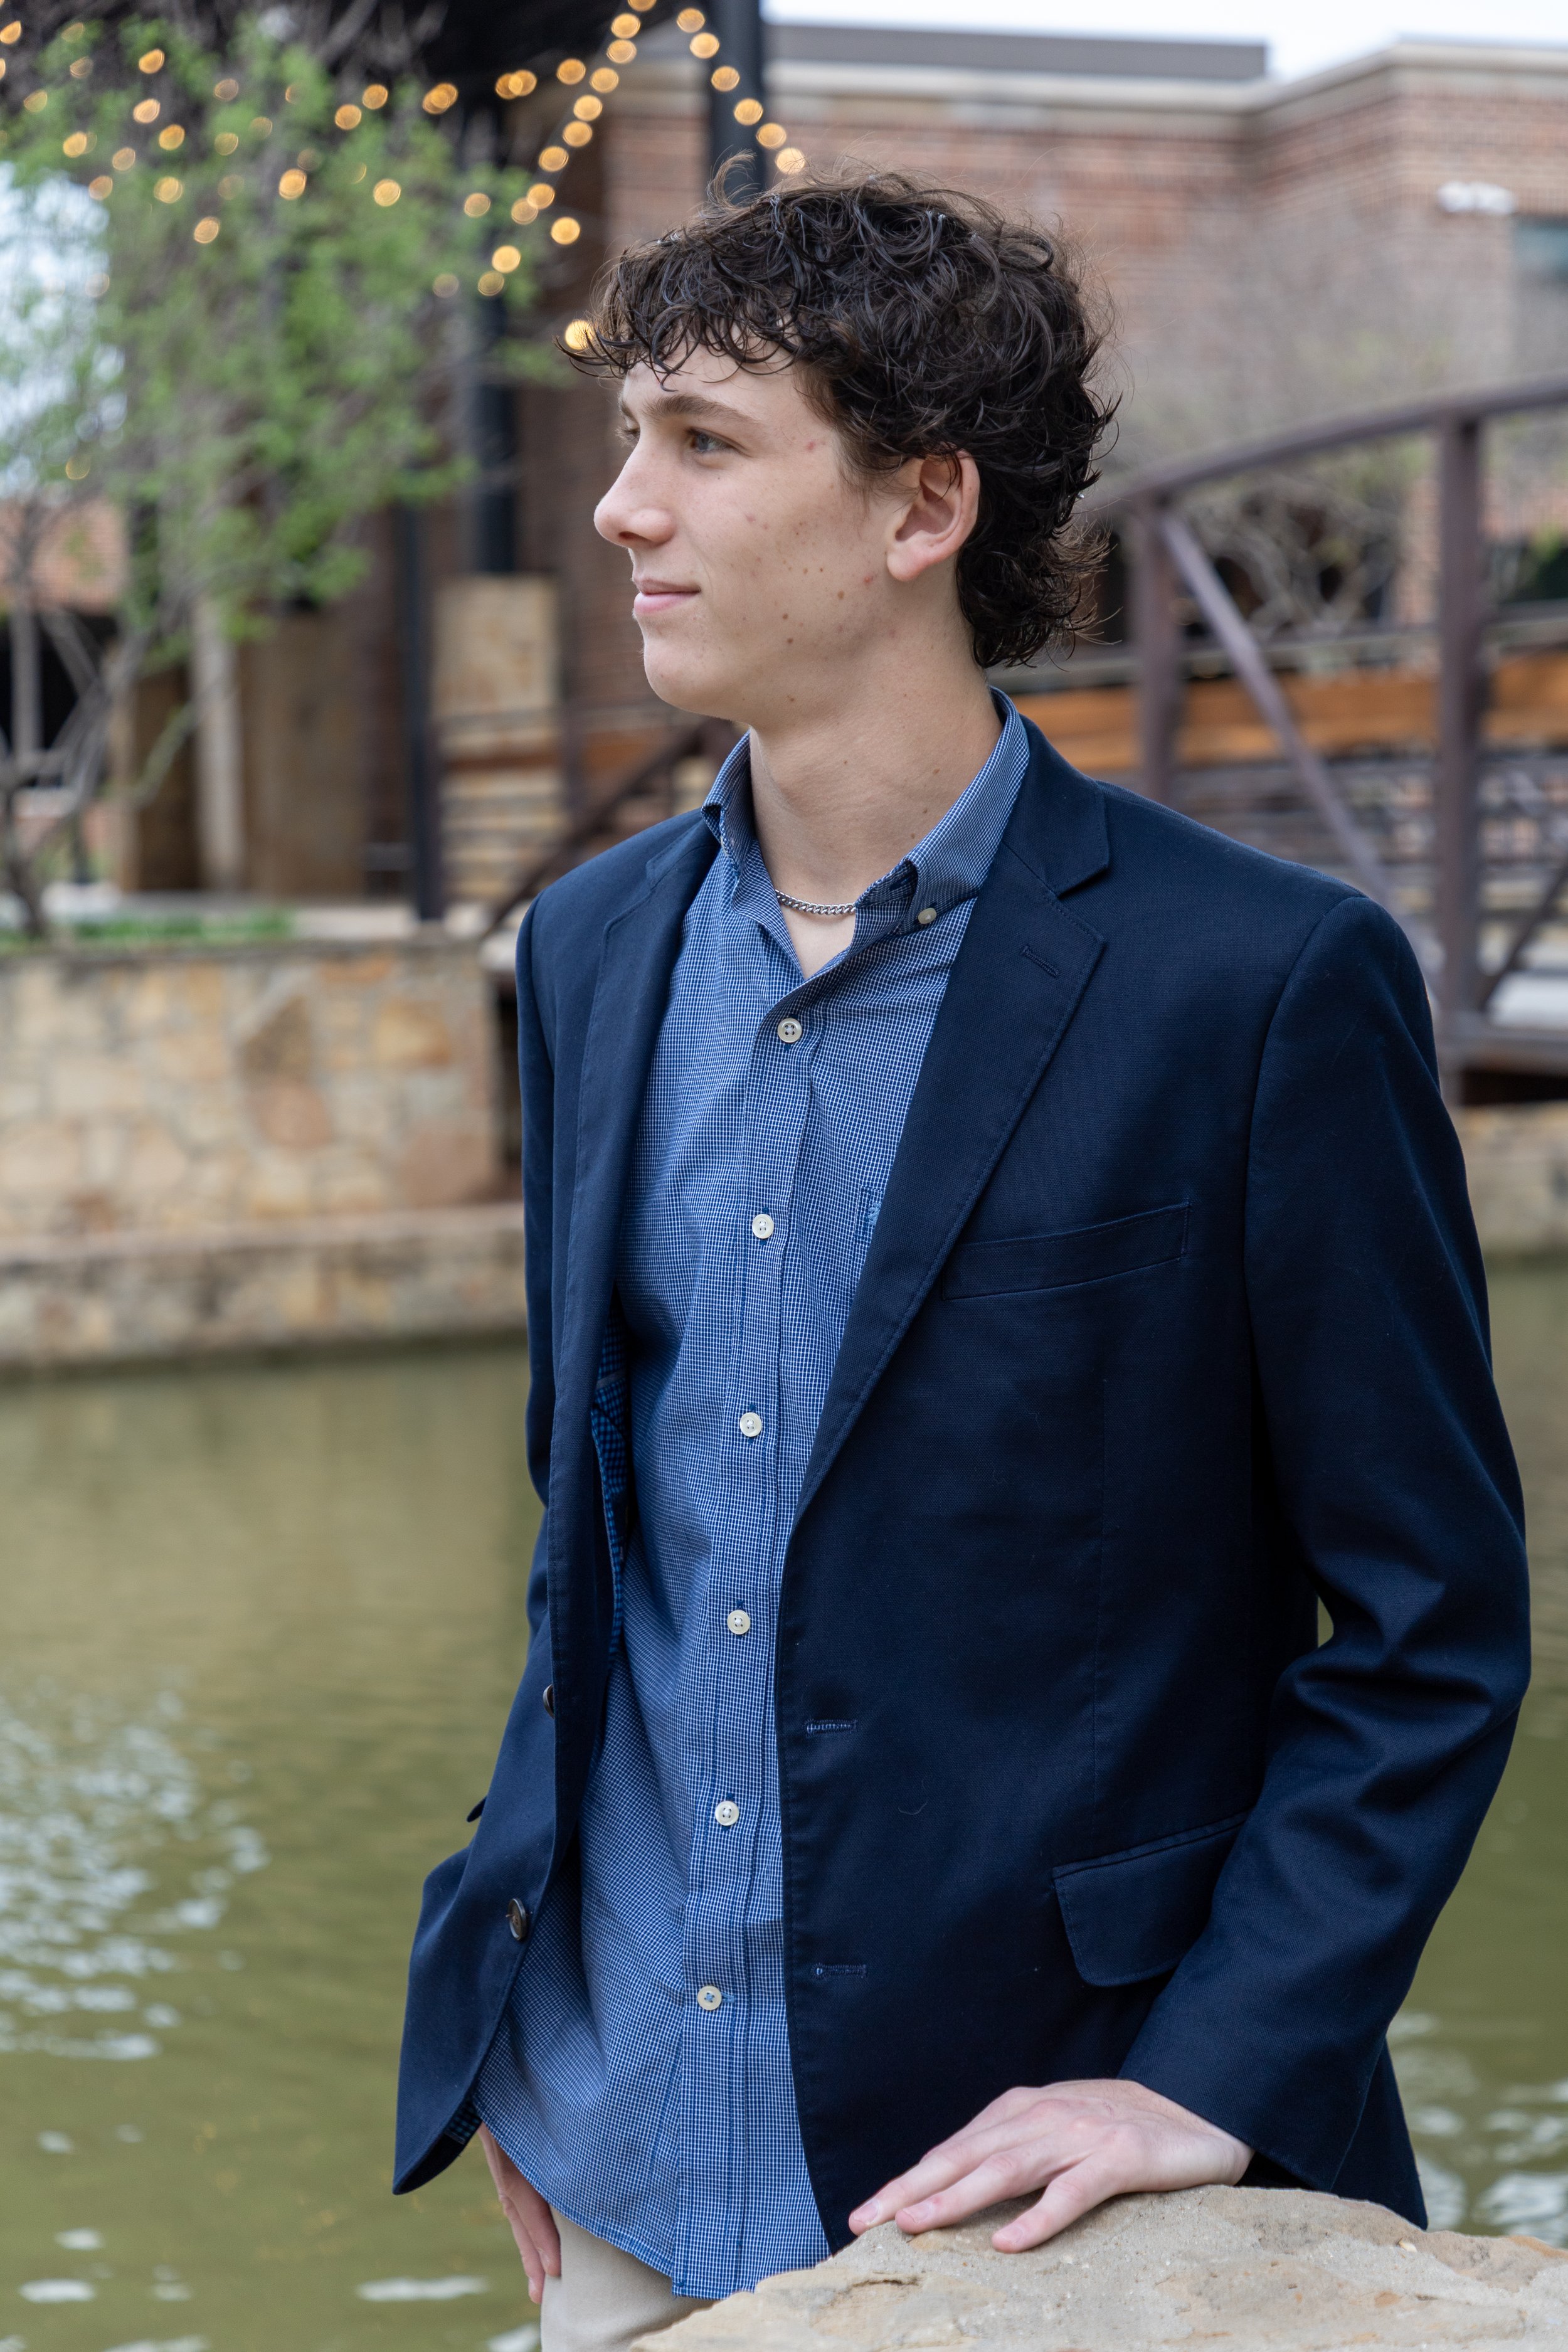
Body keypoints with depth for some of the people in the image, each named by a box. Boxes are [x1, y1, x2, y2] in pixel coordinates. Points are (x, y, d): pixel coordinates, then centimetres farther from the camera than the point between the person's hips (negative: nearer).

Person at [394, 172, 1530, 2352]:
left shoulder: (1266, 980, -13)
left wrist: (1216, 2079, -15)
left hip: (1013, 2161, -5)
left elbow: (1437, 1625, -9)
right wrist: (526, 2011, 10)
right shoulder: (598, 948, 5)